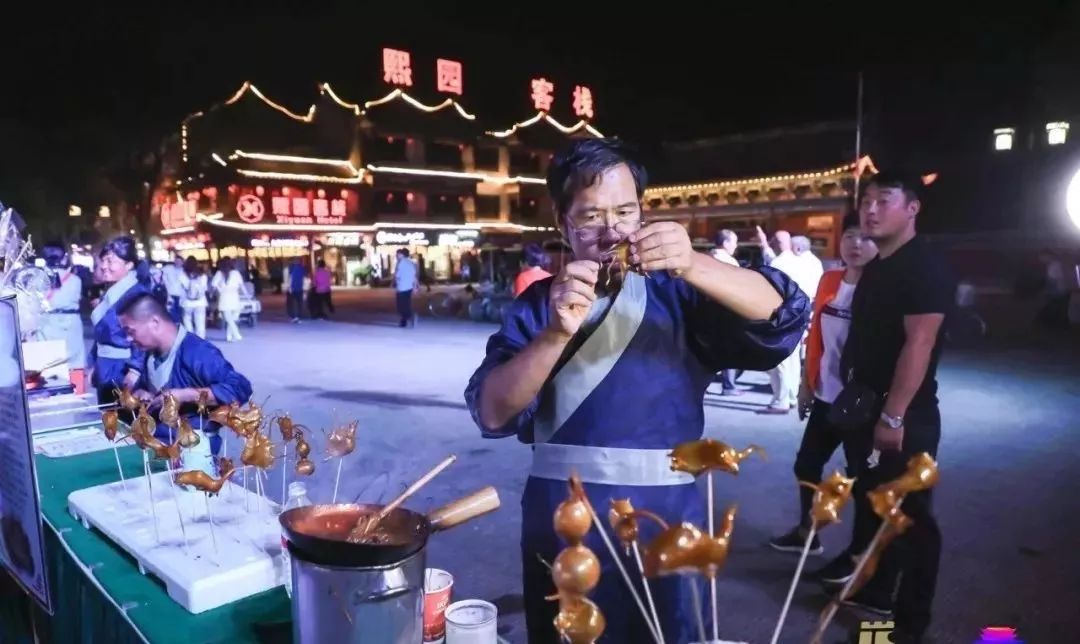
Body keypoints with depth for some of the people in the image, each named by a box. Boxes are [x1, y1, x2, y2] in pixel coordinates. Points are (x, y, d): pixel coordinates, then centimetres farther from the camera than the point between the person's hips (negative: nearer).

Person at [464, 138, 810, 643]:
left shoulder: (677, 293, 0)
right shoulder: (539, 304, 1)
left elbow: (784, 315, -14)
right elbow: (493, 413, -9)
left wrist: (693, 265, -29)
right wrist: (557, 332, -24)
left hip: (665, 523, 0)